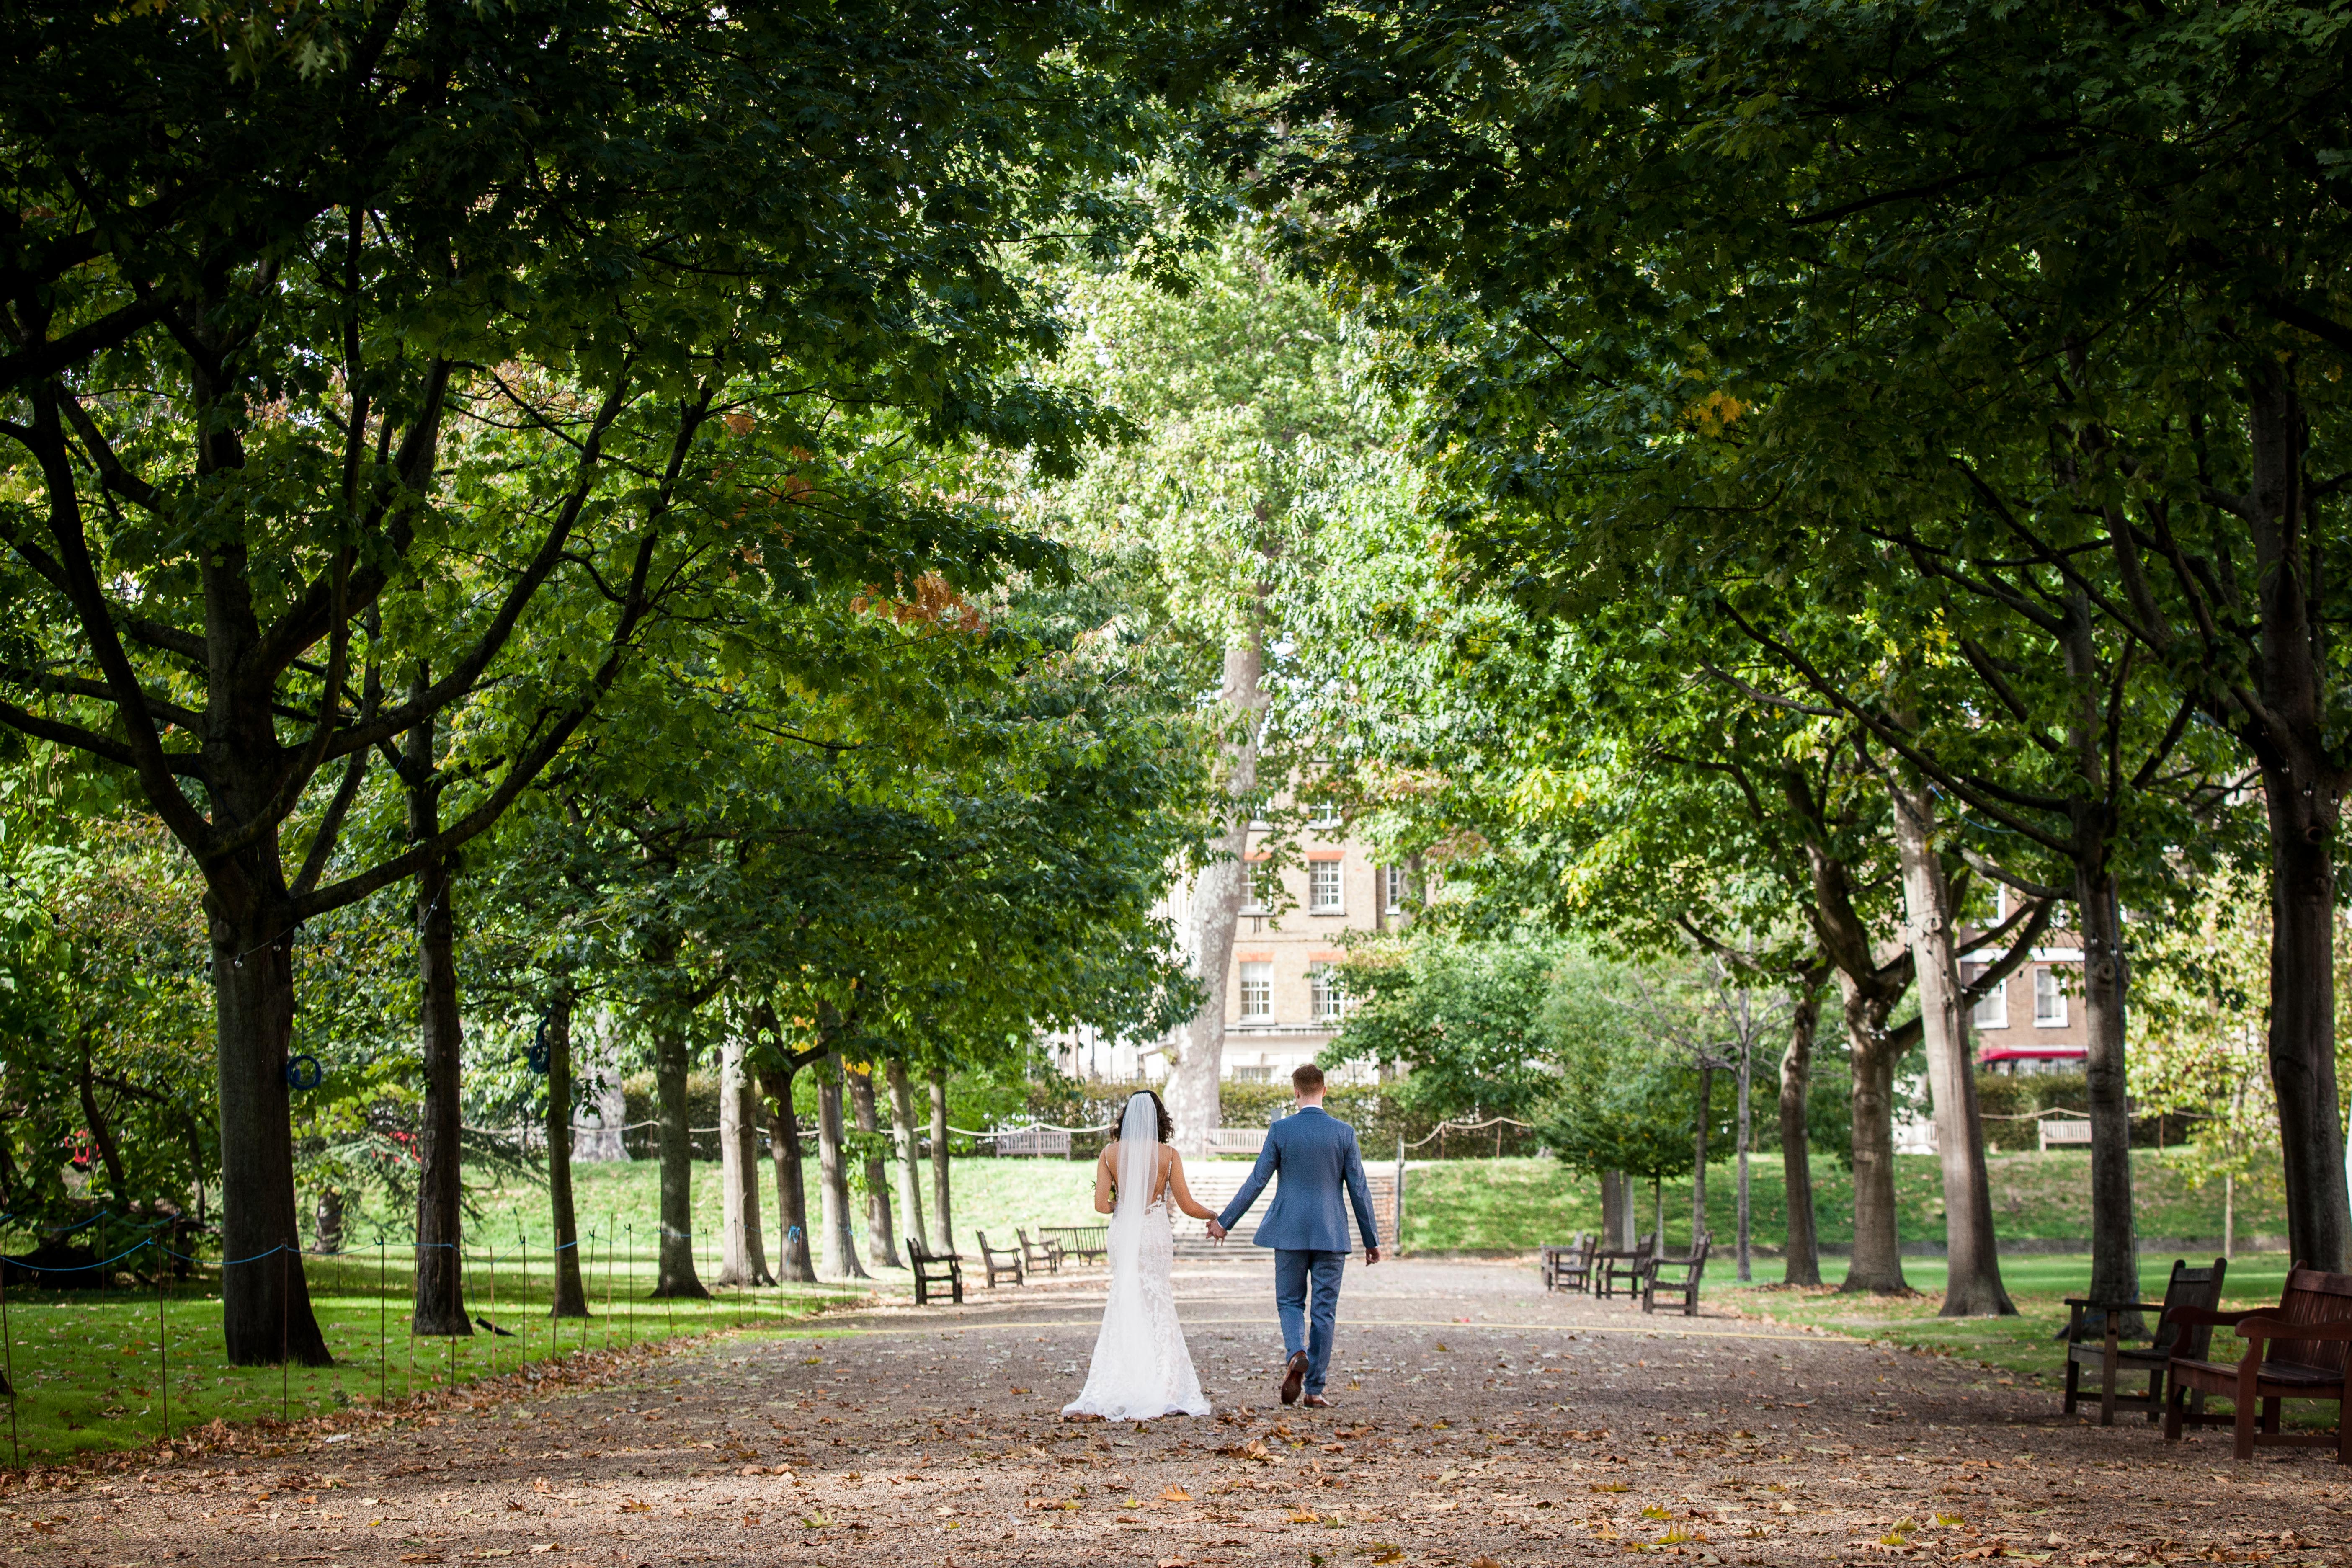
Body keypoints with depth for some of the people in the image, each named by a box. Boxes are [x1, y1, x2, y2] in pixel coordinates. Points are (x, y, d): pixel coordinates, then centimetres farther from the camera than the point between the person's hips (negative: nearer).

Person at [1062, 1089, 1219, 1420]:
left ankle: (1113, 1391, 5)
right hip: (1156, 1234, -2)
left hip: (1123, 1233, 2)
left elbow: (1101, 1204, -6)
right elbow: (1187, 1205, -3)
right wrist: (1214, 1216, 15)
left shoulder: (1111, 1154, -2)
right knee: (1157, 1310, 5)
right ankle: (1160, 1390, 3)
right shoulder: (1168, 1155, -7)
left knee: (1124, 1309, 10)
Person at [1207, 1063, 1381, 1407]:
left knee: (1290, 1302, 12)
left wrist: (1225, 1222, 6)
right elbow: (1359, 1189, 0)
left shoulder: (1280, 1130, -5)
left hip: (1289, 1231, 0)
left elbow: (1257, 1182, -3)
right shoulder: (1344, 1133, -2)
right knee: (1324, 1310, 7)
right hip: (1331, 1234, 0)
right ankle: (1315, 1389, 7)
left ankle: (1296, 1353, -18)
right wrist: (1372, 1240, 9)